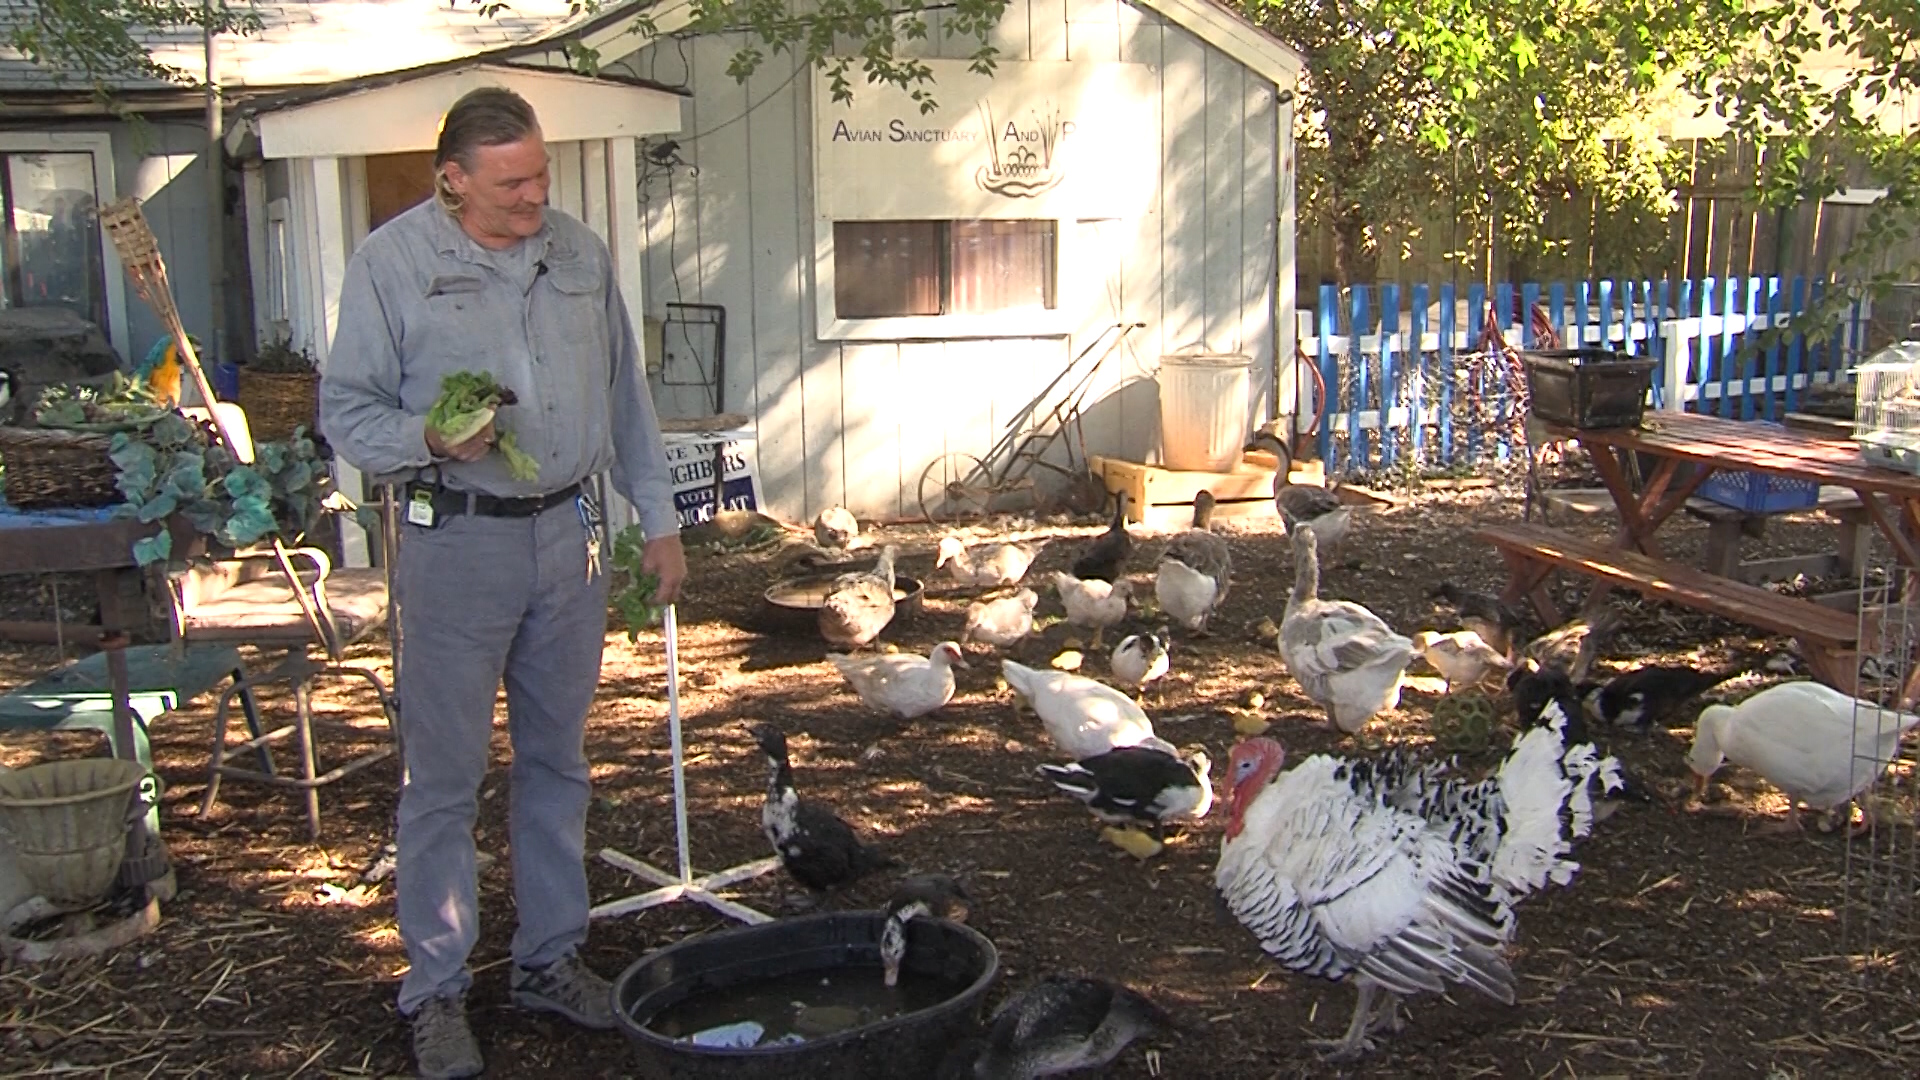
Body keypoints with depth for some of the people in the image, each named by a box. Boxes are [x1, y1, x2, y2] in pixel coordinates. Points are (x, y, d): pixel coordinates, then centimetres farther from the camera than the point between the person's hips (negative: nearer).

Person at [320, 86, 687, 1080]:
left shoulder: (581, 254, 8)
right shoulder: (391, 263, -5)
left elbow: (625, 397, 15)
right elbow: (345, 410, -4)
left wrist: (657, 519, 14)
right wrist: (429, 439, -24)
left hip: (567, 534, 5)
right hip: (456, 541, -4)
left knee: (556, 761, 13)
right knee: (445, 777, 0)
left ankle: (550, 958, 27)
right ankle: (436, 993, 13)